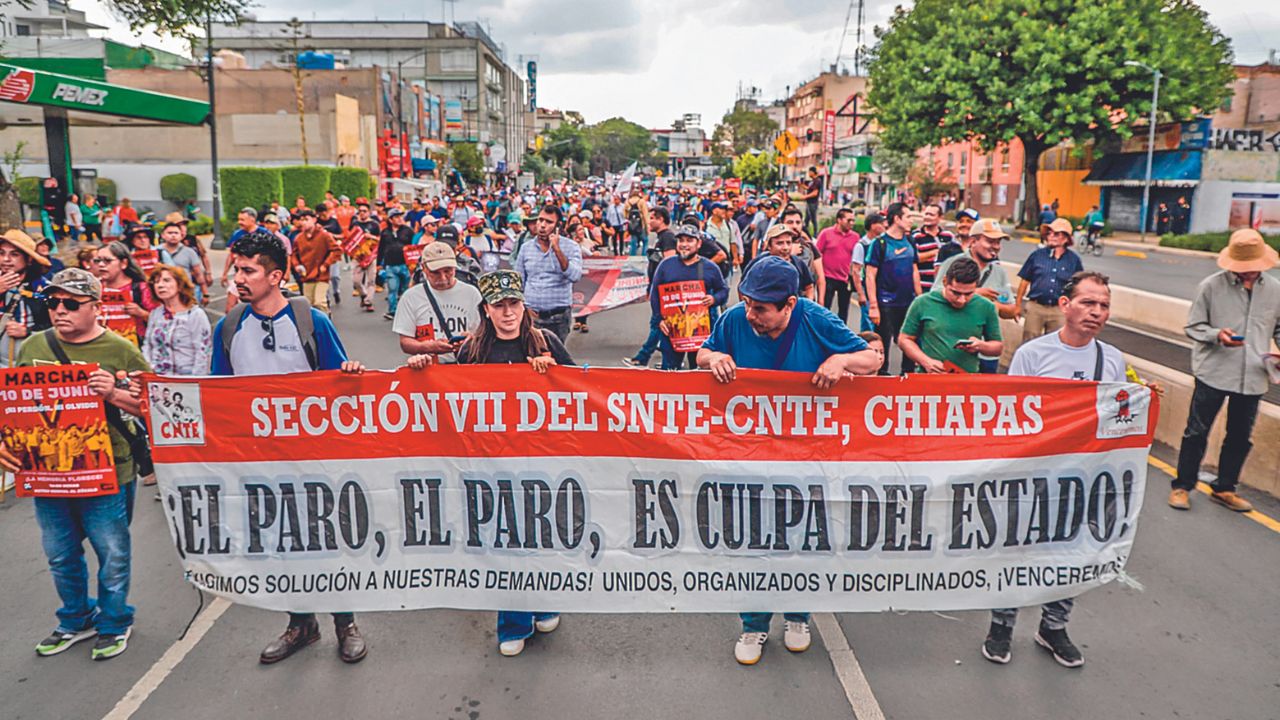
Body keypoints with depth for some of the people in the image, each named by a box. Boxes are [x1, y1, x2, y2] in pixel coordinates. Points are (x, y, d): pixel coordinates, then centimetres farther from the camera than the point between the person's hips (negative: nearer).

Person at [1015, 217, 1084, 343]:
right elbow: (1025, 281, 4)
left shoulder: (1073, 260, 1)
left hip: (1059, 310, 1)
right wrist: (1018, 305, 3)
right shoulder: (1037, 255, 0)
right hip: (1035, 308, 0)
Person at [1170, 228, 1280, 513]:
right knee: (1197, 431, 3)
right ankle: (1182, 485, 15)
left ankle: (1224, 488, 29)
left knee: (1240, 436, 14)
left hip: (1253, 377, 4)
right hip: (1213, 372, -4)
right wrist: (1217, 335, -21)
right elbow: (1193, 327, -2)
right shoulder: (1211, 286, -7)